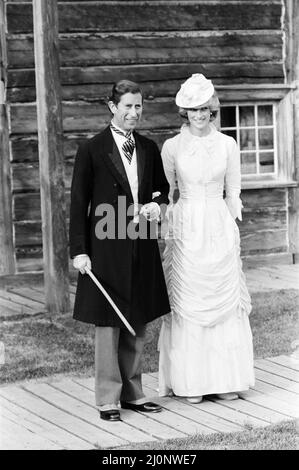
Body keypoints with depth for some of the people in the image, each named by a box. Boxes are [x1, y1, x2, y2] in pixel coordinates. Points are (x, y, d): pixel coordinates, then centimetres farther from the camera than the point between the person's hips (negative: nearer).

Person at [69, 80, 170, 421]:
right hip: (106, 249, -5)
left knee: (137, 324, 12)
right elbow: (78, 204, -6)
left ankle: (132, 393, 23)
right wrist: (79, 251, -11)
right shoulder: (92, 150, -6)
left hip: (142, 249, 5)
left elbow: (163, 188, 22)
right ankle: (107, 400, 8)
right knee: (108, 325, 0)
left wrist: (158, 204, -2)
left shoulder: (149, 149, 9)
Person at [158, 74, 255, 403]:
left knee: (226, 302, 2)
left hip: (220, 230, 1)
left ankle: (226, 380, 10)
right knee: (187, 306, -1)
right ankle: (190, 382, 6)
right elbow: (166, 194, 6)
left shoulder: (227, 145, 4)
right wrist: (170, 234, 1)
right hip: (186, 230, -1)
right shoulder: (172, 146, 1)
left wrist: (231, 230, 5)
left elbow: (233, 193, 9)